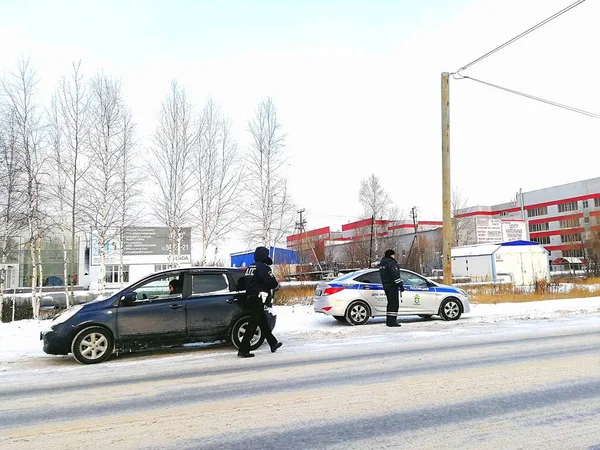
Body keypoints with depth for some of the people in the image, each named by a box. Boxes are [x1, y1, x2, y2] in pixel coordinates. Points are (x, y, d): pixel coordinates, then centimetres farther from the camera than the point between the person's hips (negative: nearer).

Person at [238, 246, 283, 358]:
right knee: (253, 324, -7)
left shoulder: (250, 267, 16)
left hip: (250, 297, 10)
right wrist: (277, 286, 3)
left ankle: (273, 343, 32)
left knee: (263, 322, 18)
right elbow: (271, 281, -19)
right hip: (258, 299, -10)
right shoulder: (263, 267, -12)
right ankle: (243, 350, -8)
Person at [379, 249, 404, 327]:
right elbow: (395, 274, -20)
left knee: (390, 303, 16)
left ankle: (388, 321, 18)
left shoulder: (382, 263, 18)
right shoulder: (391, 262, -12)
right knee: (394, 303, -9)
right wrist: (400, 285, -20)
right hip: (392, 285, -10)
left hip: (385, 285, 10)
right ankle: (392, 321, -13)